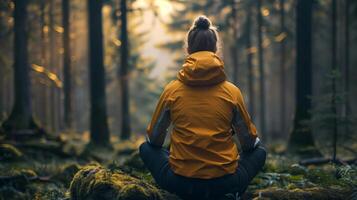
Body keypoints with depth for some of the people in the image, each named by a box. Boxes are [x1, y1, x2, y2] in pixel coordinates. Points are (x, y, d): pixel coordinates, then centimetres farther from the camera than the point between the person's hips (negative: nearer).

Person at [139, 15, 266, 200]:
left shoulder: (172, 90, -3)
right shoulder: (232, 91, -4)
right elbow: (249, 142, 6)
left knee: (146, 149, 27)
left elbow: (154, 139, 8)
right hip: (225, 183, 1)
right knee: (259, 152, 30)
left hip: (181, 183, 0)